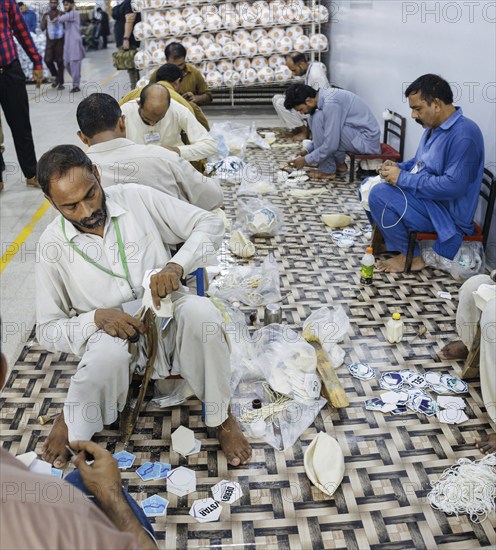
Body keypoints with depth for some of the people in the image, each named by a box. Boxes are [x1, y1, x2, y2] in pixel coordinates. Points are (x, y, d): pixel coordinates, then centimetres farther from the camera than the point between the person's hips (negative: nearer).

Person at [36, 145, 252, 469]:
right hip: (111, 335, -1)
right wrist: (96, 318, -22)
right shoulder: (53, 245, -6)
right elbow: (48, 329, -2)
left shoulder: (138, 199, -7)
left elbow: (210, 224, -5)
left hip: (168, 320, 1)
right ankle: (72, 423, -4)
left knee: (200, 311, -34)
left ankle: (221, 417, -12)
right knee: (109, 353, -37)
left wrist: (176, 266, -23)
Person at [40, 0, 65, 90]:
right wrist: (45, 20, -11)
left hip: (60, 40, -2)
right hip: (50, 40, 2)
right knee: (48, 60, -9)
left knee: (60, 61, 0)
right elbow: (42, 28, 2)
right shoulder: (46, 15, 8)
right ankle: (55, 75, 17)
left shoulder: (62, 14, 3)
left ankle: (60, 83, 5)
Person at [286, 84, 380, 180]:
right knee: (313, 118, 8)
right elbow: (327, 134, 21)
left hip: (366, 141, -10)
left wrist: (306, 160, -11)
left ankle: (327, 170, -7)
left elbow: (331, 145, -24)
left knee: (318, 119, -18)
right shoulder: (324, 96, 5)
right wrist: (307, 149, 15)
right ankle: (339, 164, 10)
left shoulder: (330, 104, -24)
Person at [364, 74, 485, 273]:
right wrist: (397, 167, 1)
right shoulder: (434, 126, 8)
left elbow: (454, 186, -31)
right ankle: (383, 239, 16)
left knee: (379, 194, -25)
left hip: (447, 213, -10)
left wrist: (403, 178, -24)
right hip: (425, 196, 10)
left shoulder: (464, 134, -23)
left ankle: (410, 257, -9)